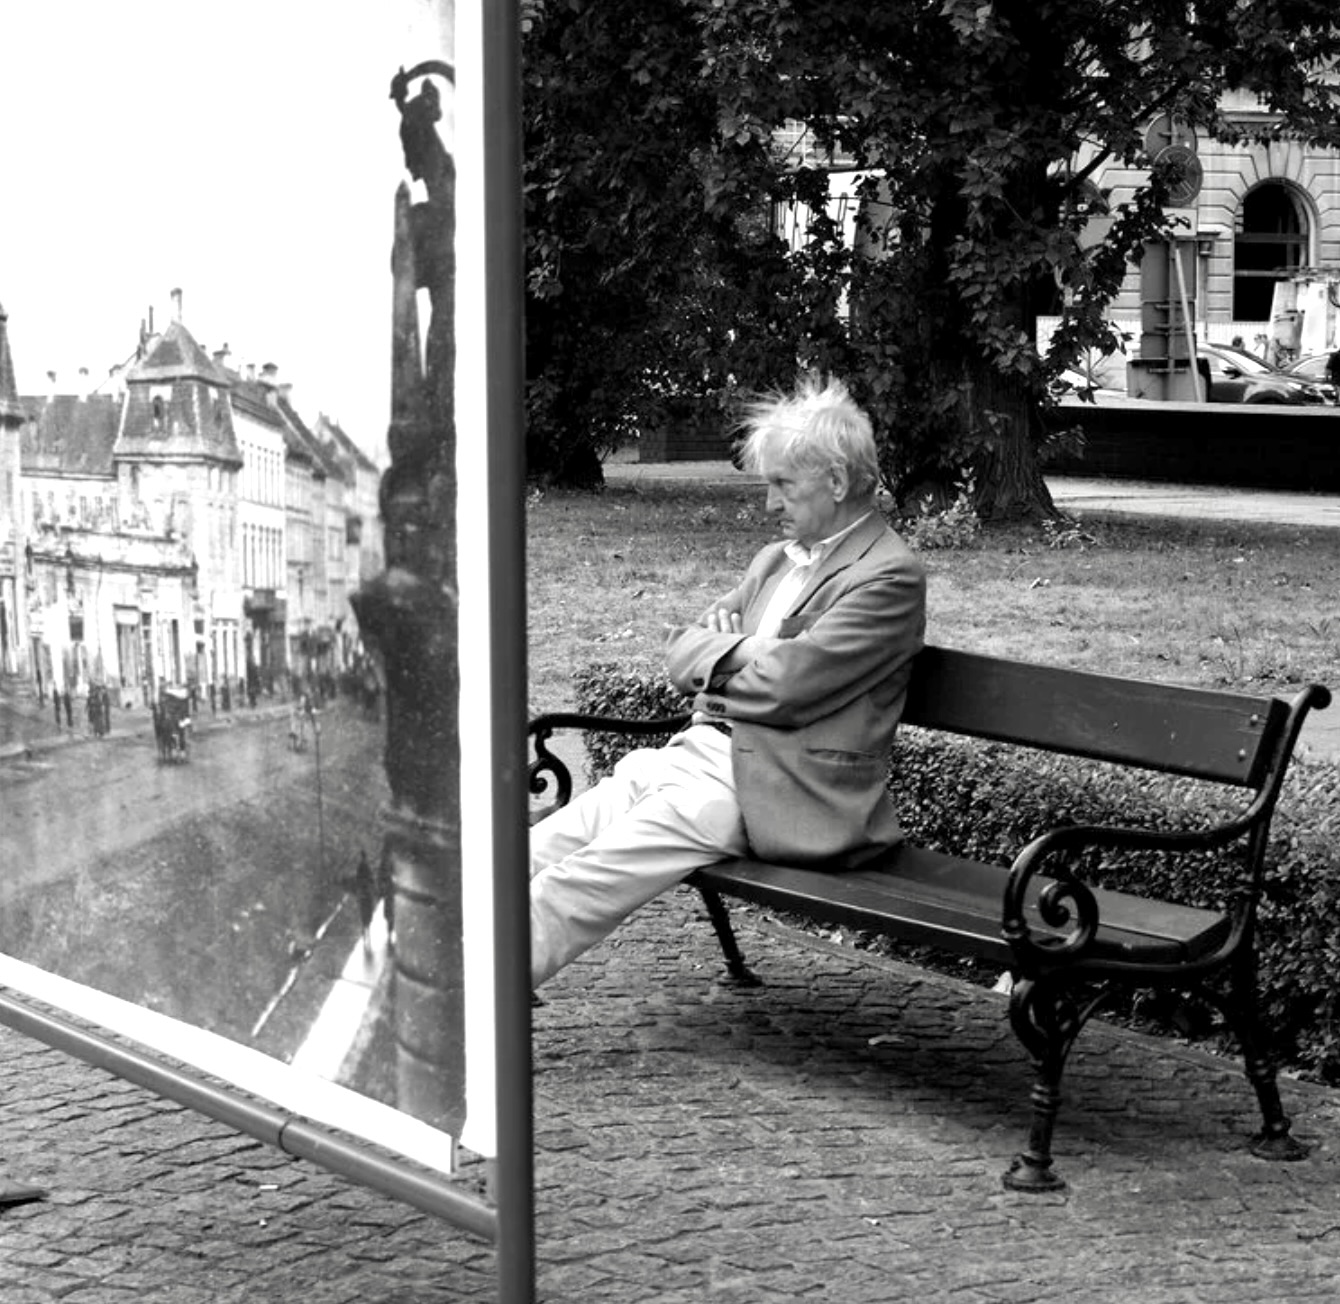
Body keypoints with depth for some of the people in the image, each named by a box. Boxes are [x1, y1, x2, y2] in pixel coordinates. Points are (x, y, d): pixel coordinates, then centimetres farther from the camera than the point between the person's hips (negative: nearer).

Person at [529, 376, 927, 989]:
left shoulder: (890, 576, -8)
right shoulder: (779, 557, 20)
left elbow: (784, 686, -17)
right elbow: (681, 648, 17)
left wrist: (715, 662, 3)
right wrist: (741, 652, -5)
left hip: (783, 792, -8)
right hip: (701, 750, 8)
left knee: (590, 878, -24)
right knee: (545, 848, -13)